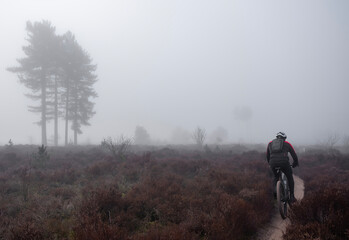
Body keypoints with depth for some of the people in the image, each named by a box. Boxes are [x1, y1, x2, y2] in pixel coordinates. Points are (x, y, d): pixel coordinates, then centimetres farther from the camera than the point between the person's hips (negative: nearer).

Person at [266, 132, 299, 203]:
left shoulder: (270, 143, 25)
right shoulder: (287, 144, 20)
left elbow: (267, 156, 32)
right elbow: (294, 155, 25)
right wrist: (295, 164, 41)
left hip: (273, 163, 2)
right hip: (284, 162, -2)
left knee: (276, 177, 29)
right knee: (290, 178, 21)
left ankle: (275, 189, 3)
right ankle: (292, 196, 16)